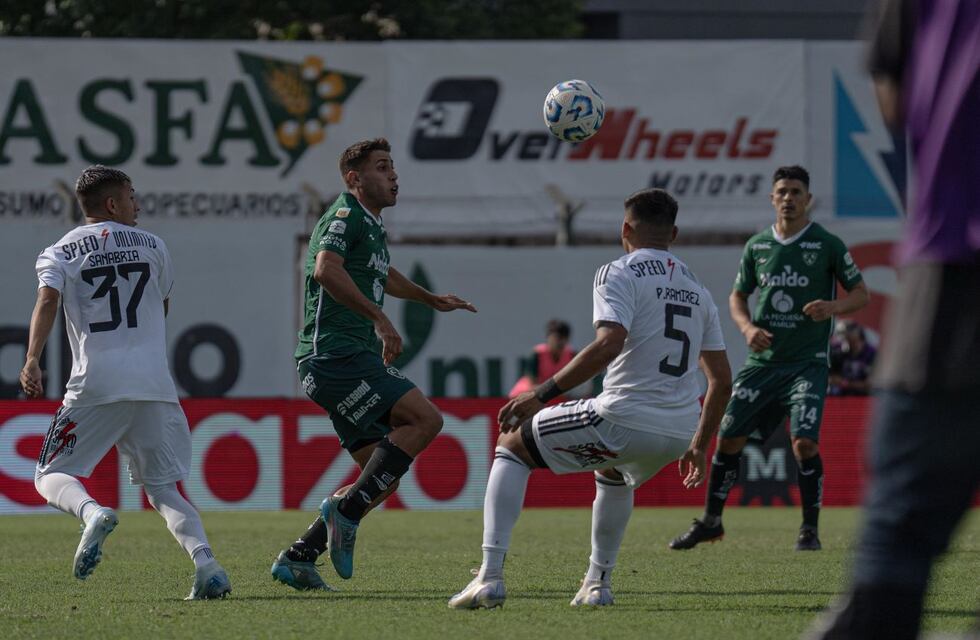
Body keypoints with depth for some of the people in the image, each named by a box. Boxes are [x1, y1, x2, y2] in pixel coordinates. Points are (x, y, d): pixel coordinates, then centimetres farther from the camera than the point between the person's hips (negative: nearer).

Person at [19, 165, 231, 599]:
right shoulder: (152, 246, 14)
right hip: (155, 383, 2)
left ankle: (92, 513, -27)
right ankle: (205, 561, -13)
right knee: (162, 487, 11)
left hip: (95, 385, -2)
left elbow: (47, 300, -11)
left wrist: (32, 360, -19)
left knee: (51, 475, 6)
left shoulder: (60, 253, 6)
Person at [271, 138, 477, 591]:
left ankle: (297, 558, 7)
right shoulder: (345, 214, -6)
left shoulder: (372, 225, 23)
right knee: (425, 418, -22)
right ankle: (346, 509, -21)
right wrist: (379, 319, -29)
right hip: (334, 355, -10)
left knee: (383, 480, 6)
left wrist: (431, 300, 55)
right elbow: (327, 269, -26)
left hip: (354, 361, 10)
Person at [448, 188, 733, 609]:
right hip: (680, 432, 7)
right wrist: (698, 447, 30)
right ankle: (598, 583, 36)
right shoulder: (698, 290, 19)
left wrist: (541, 394, -17)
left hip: (624, 419, -7)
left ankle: (491, 576, 0)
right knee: (612, 473, 41)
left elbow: (609, 344, -20)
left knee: (512, 445, 13)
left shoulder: (618, 274, -2)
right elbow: (722, 381, 19)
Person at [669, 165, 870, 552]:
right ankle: (710, 521, 19)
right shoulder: (757, 246, 8)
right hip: (762, 361, 4)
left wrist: (832, 307, -18)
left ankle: (810, 529, -4)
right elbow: (737, 296, 18)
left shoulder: (827, 244, -3)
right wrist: (748, 327, -3)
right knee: (728, 437, 3)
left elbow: (861, 293, 2)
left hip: (808, 363, -4)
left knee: (804, 441, -18)